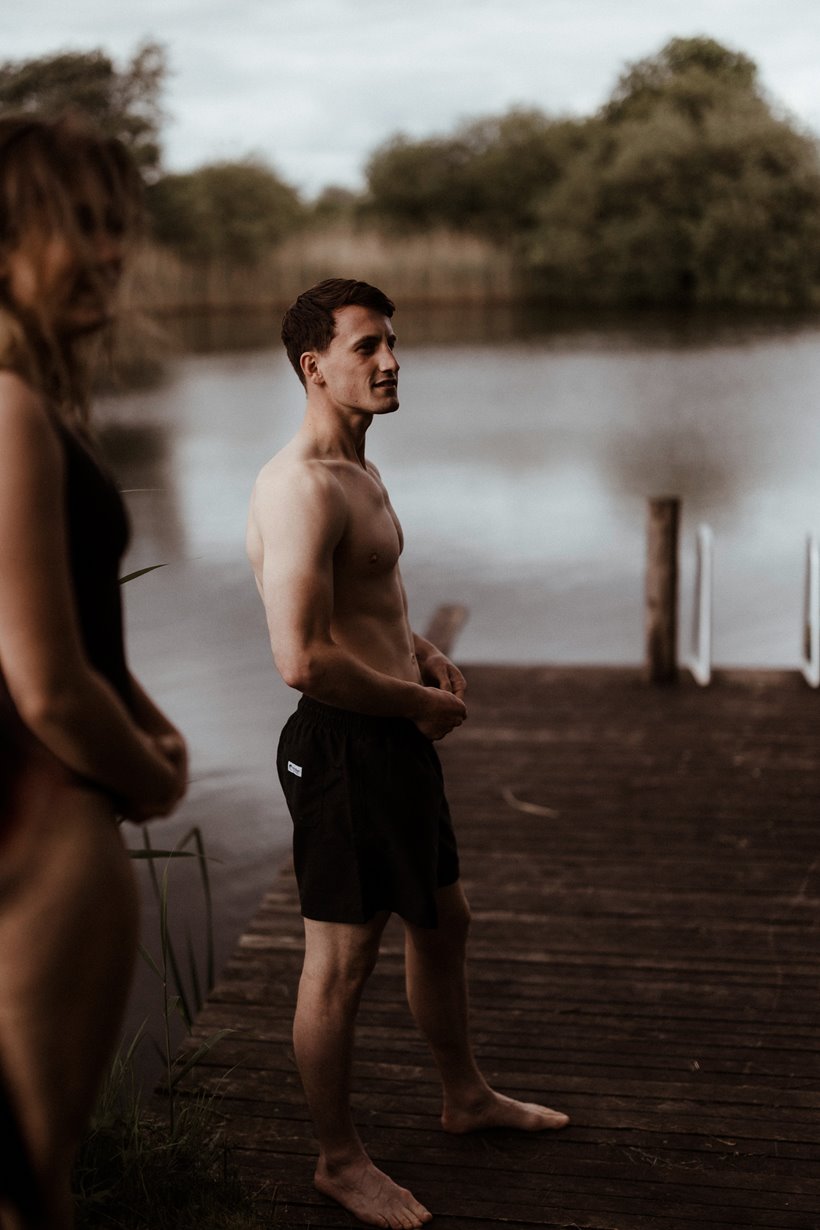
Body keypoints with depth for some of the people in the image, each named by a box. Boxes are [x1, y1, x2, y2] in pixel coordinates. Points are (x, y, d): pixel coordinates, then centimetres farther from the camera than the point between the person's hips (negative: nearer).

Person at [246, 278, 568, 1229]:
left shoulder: (359, 472, 12)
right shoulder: (301, 488, -22)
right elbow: (303, 659, -29)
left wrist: (418, 647, 8)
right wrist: (425, 704, -16)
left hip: (398, 737, 10)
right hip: (343, 746, -10)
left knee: (442, 923, 23)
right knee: (341, 963, 4)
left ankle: (466, 1097, 42)